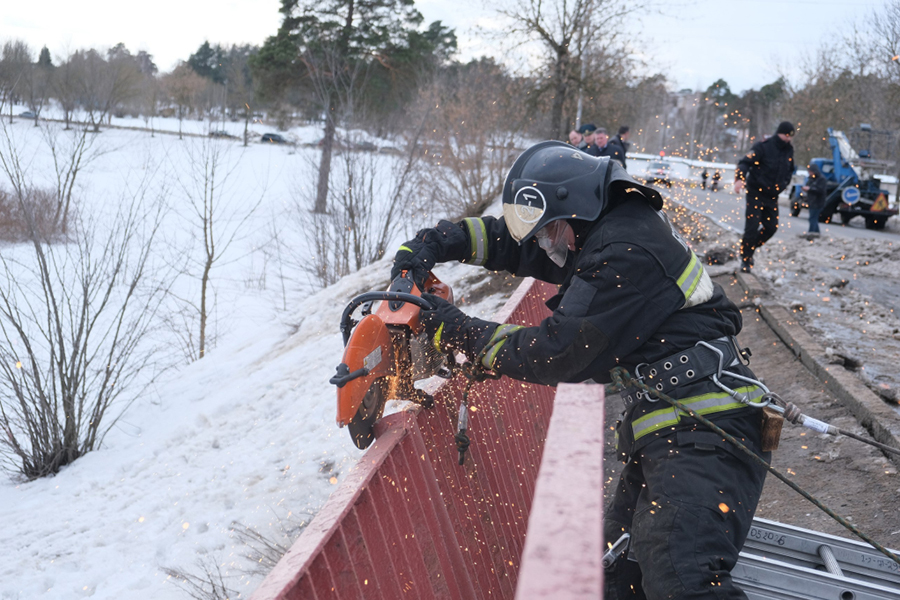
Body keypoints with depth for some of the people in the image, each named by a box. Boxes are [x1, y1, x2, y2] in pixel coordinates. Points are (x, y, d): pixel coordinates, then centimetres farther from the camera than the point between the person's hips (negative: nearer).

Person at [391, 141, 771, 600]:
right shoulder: (608, 232, 16)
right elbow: (510, 239, 24)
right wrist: (433, 243, 12)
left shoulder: (628, 255, -16)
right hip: (661, 439, 11)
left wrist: (456, 331, -7)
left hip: (701, 434, -11)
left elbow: (557, 353, -15)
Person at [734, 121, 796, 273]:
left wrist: (783, 183, 10)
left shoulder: (789, 150, 6)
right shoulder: (763, 147, -14)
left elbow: (790, 170, 24)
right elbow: (745, 162, -21)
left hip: (772, 196, 7)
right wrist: (739, 179, -38)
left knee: (771, 227, 6)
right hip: (756, 193, -6)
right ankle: (745, 258, 6)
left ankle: (750, 249, 26)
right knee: (752, 227, -10)